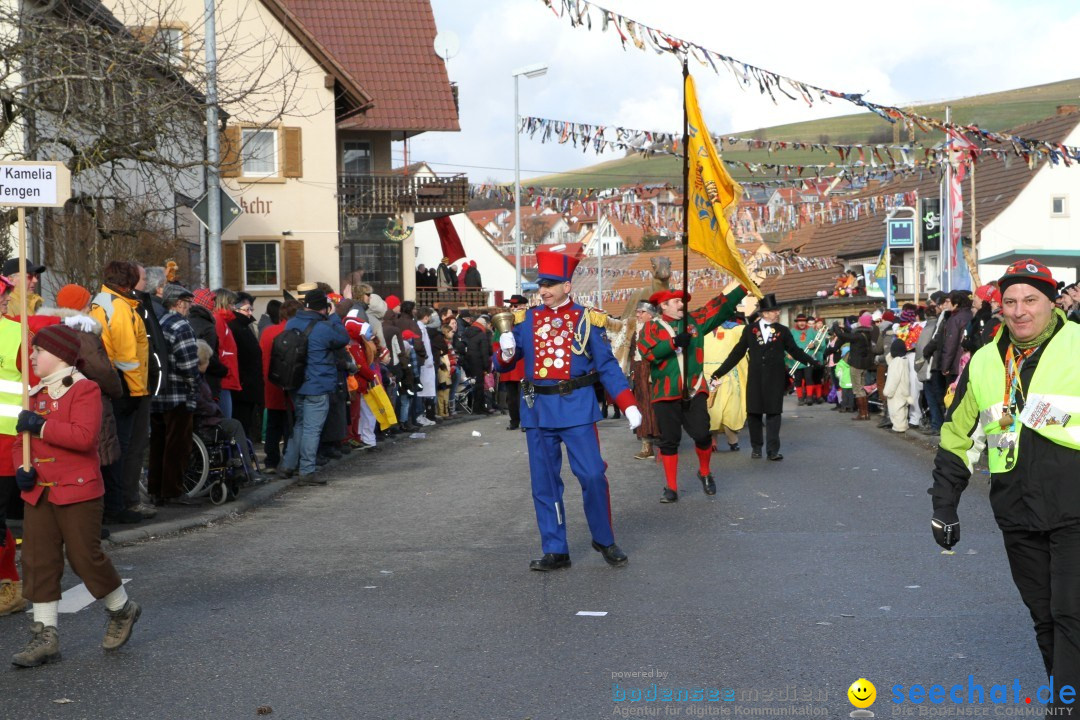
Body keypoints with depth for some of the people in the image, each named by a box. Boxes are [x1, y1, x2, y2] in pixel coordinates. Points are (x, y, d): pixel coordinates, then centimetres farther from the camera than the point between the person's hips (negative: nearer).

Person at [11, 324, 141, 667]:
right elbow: (22, 437, 18)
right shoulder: (36, 393, 12)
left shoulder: (84, 390, -11)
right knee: (39, 561, 4)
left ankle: (122, 610, 23)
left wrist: (41, 426, -24)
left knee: (85, 556, -1)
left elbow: (84, 436, -25)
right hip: (39, 491, 7)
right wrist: (21, 466, -1)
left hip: (78, 489, -7)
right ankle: (45, 636, 9)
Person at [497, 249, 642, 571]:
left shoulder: (588, 320, 1)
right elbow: (504, 364, 8)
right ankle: (555, 551, 14)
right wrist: (506, 352, -16)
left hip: (576, 408, -2)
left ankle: (604, 540, 13)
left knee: (593, 475, -7)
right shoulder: (526, 319, 7)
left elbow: (607, 366, 1)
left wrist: (629, 405, -8)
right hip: (537, 410, 3)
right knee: (544, 483, 5)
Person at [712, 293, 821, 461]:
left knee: (773, 413, -2)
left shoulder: (782, 331, 5)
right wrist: (720, 371, 3)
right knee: (754, 412, 5)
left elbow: (795, 351, 7)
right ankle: (756, 447, 18)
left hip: (775, 378, 0)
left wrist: (812, 361, -7)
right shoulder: (750, 330, 4)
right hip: (755, 377, 0)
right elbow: (737, 353, 6)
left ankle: (773, 450, 1)